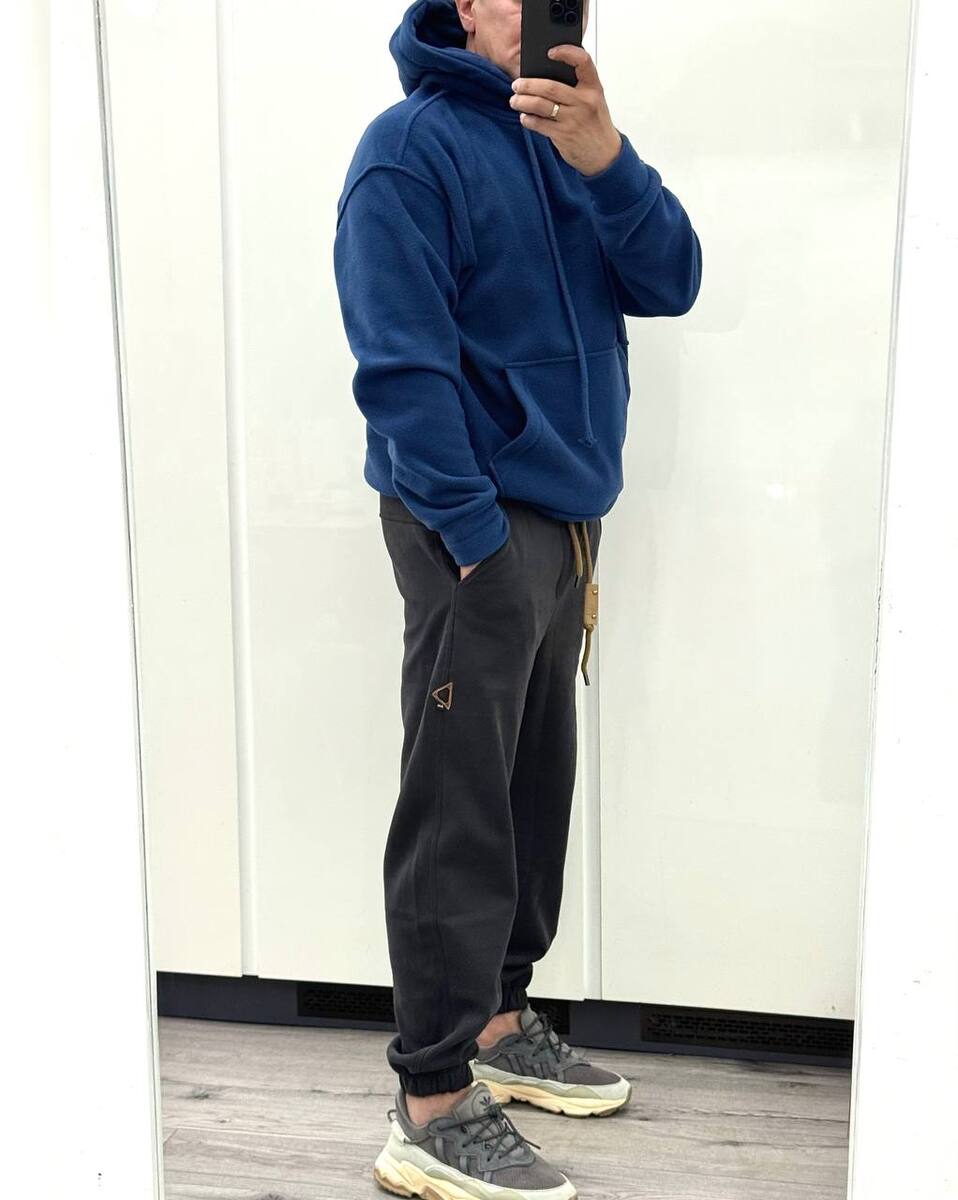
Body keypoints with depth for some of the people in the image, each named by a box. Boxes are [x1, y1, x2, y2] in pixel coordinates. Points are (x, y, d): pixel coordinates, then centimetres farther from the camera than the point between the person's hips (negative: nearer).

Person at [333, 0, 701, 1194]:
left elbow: (670, 283, 1)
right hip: (476, 526, -8)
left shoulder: (572, 137, 15)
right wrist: (476, 533, -18)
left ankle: (496, 1019, 29)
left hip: (566, 518, 8)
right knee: (458, 813, -6)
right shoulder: (412, 145, -7)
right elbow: (399, 362, -15)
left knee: (533, 791, 14)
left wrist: (603, 158, -15)